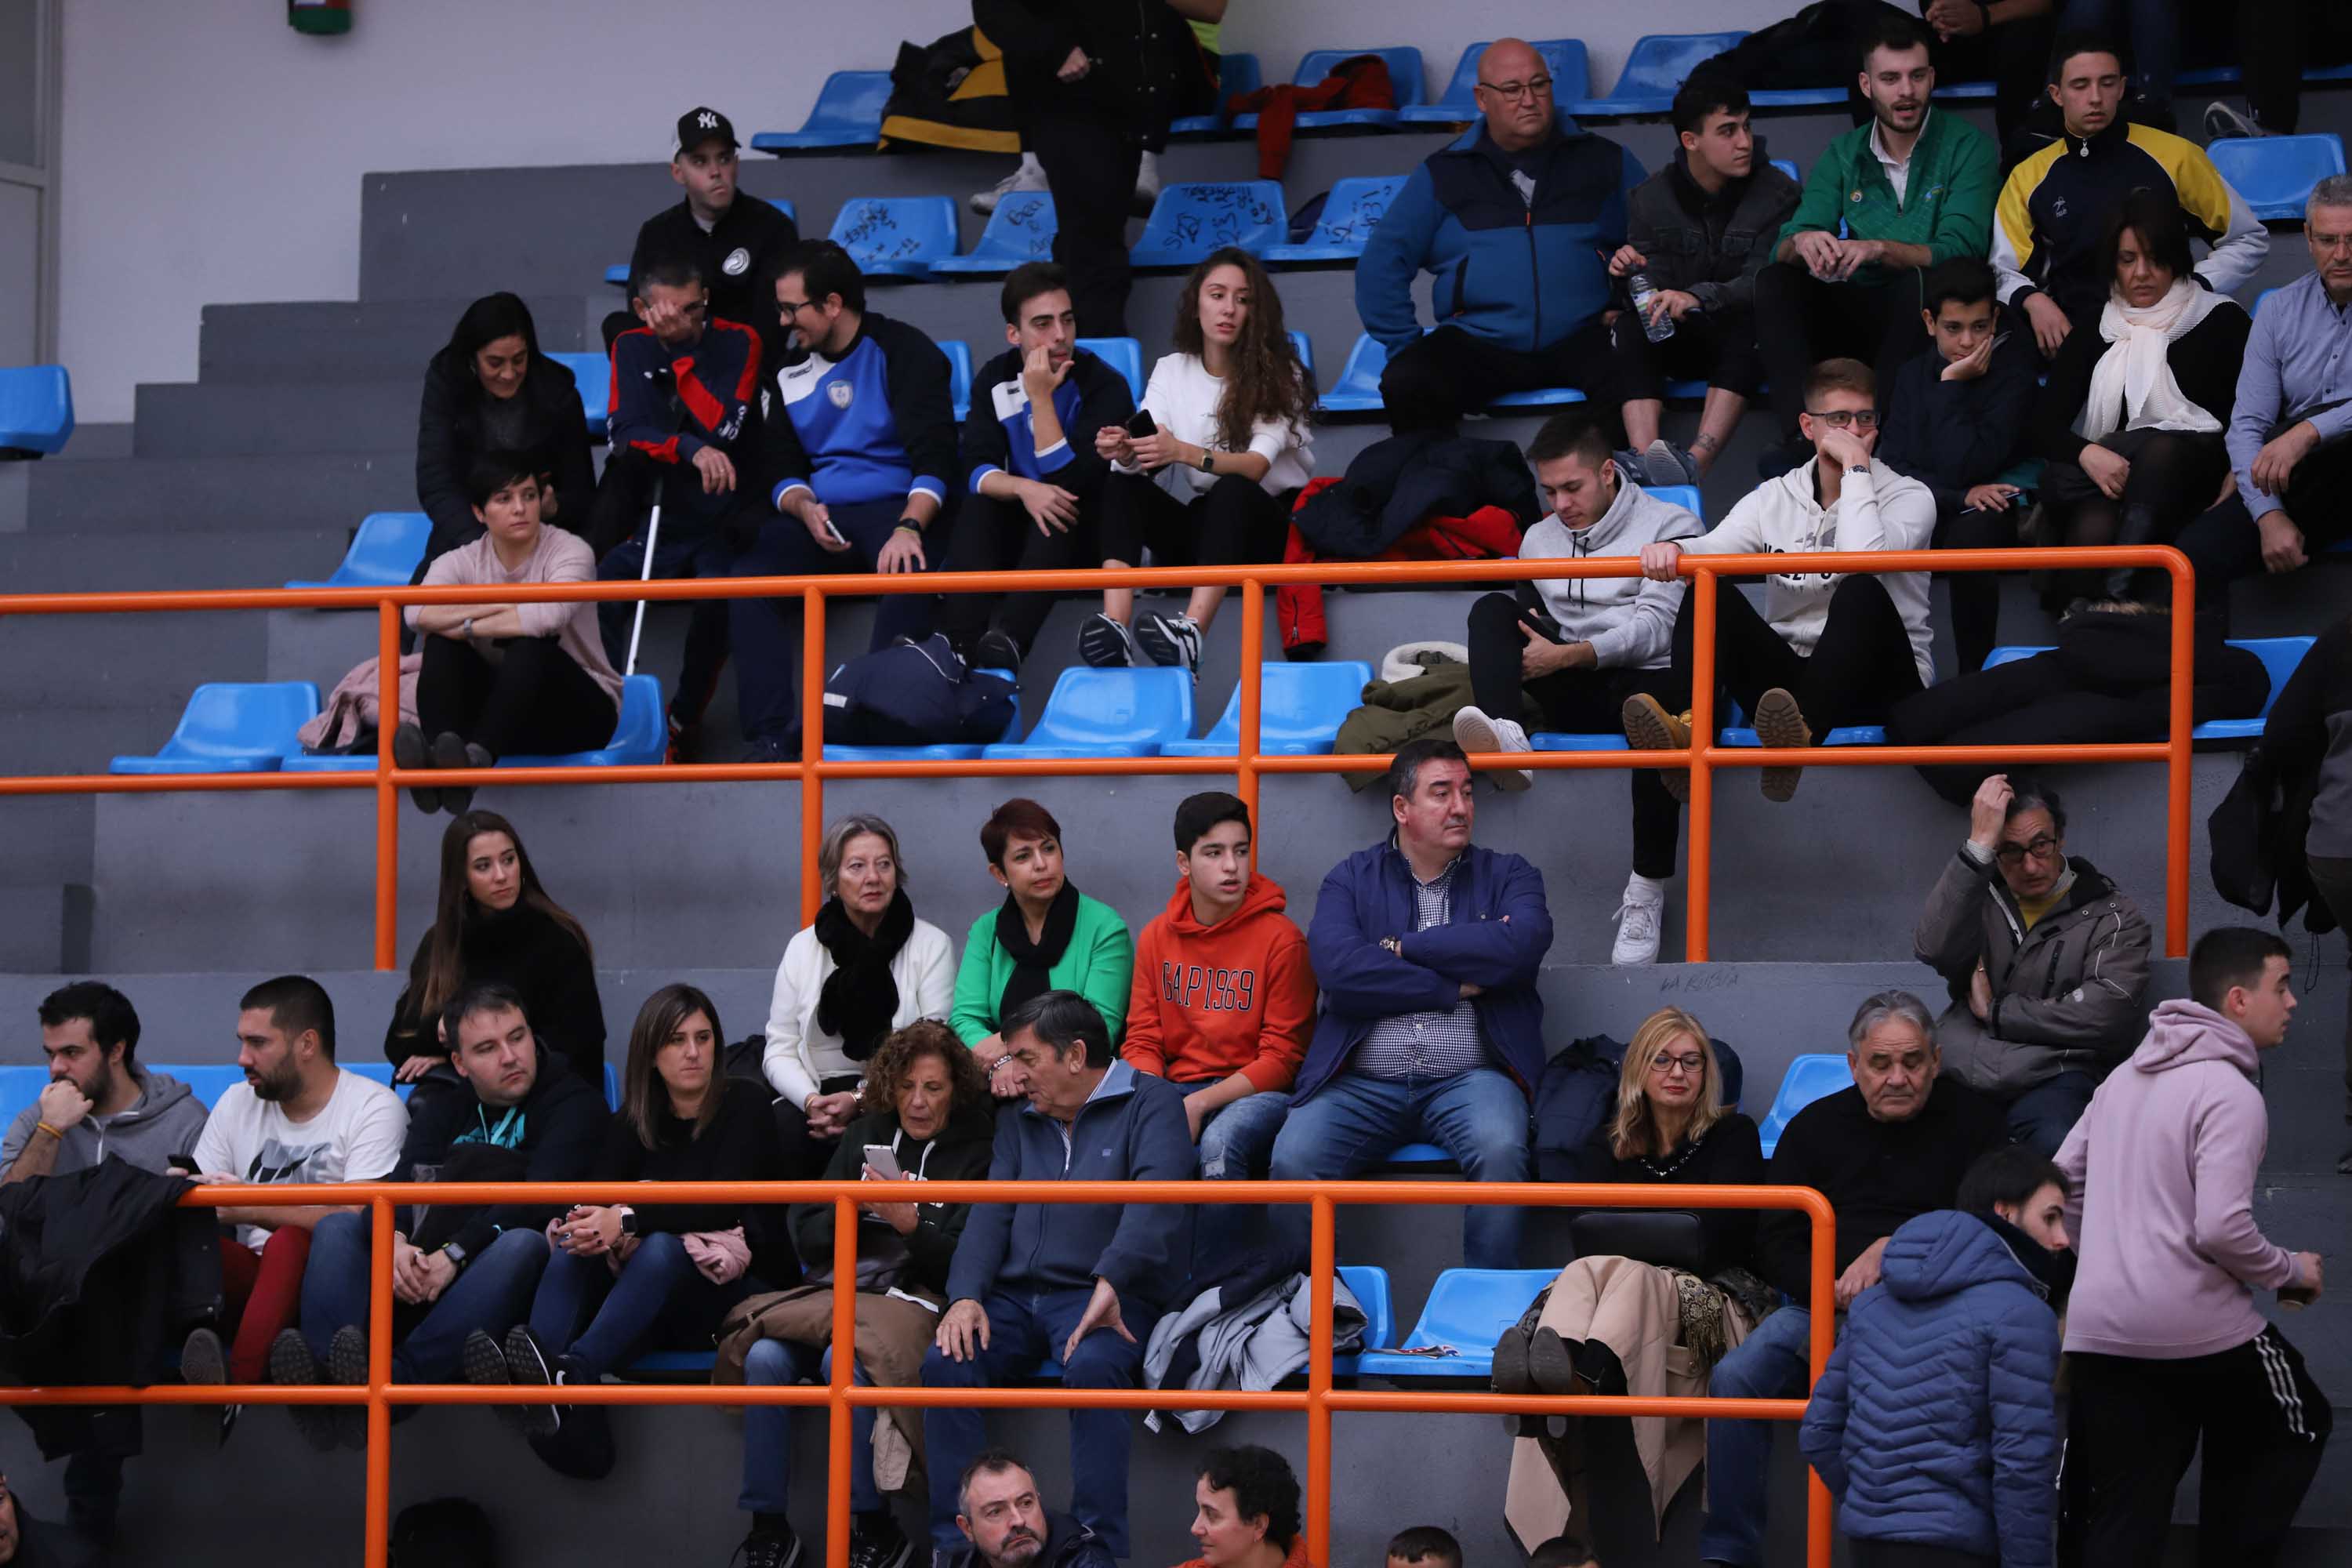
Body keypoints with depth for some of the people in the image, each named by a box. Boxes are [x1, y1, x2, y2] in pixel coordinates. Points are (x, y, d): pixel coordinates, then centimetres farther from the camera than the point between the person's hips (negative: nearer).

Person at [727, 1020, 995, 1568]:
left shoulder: (974, 1154, 5)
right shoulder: (865, 1136, 17)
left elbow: (962, 1263, -4)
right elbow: (807, 1236, 13)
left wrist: (910, 1222, -18)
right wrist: (852, 1208, -6)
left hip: (911, 1298, -4)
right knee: (765, 1356, -26)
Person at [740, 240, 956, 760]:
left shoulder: (904, 352, -1)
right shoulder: (789, 371, 16)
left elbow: (934, 457, -10)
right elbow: (780, 469, 15)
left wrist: (908, 527, -28)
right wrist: (805, 509, -10)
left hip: (897, 506, -4)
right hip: (819, 515, 4)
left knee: (907, 573, -38)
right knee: (748, 579, -25)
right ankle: (772, 737, -30)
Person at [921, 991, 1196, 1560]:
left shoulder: (1150, 1103, 1)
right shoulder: (1019, 1120, 22)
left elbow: (1156, 1197, -16)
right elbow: (991, 1213, 11)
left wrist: (1109, 1282, -30)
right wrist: (966, 1295, -8)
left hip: (1111, 1296, -5)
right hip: (1017, 1296, 5)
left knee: (1092, 1366, -37)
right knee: (946, 1362, -23)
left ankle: (1098, 1544, -31)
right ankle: (954, 1542, -21)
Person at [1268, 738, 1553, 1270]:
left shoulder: (1506, 875, 14)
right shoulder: (1352, 879, 12)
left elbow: (1522, 945, -10)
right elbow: (1338, 970, -7)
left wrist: (1405, 946, -3)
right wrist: (1456, 988, -6)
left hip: (1468, 1078, 0)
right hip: (1363, 1082, 0)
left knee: (1501, 1149, -33)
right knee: (1293, 1158, -26)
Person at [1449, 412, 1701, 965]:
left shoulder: (1670, 527, 4)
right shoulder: (1540, 539, 22)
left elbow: (1654, 627, -8)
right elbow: (1532, 630, 25)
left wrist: (1568, 656, -18)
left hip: (1645, 675, -5)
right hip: (1572, 696, 5)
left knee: (1657, 699, -42)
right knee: (1493, 609, -17)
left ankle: (1647, 893, -38)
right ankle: (1507, 739, -47)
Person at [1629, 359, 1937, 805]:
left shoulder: (1910, 497, 1)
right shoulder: (1776, 497, 12)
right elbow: (1717, 547, -8)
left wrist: (1856, 466, -14)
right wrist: (1673, 549, -31)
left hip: (1878, 685, -3)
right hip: (1788, 677, 3)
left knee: (1862, 593, -33)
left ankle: (1801, 734, -57)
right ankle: (1690, 730, -43)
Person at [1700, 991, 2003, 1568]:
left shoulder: (1969, 1119, 7)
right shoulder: (1816, 1127, 15)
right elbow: (1775, 1249, 11)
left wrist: (1891, 1249, -12)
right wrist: (1835, 1292, -9)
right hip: (1825, 1302, 3)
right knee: (1737, 1377, -22)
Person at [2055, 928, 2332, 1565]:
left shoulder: (2127, 1077, 14)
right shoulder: (2230, 1094, -12)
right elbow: (2222, 1229, -20)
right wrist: (2291, 1273, -2)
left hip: (2097, 1328, 7)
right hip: (2198, 1327, -7)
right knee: (2297, 1427, 20)